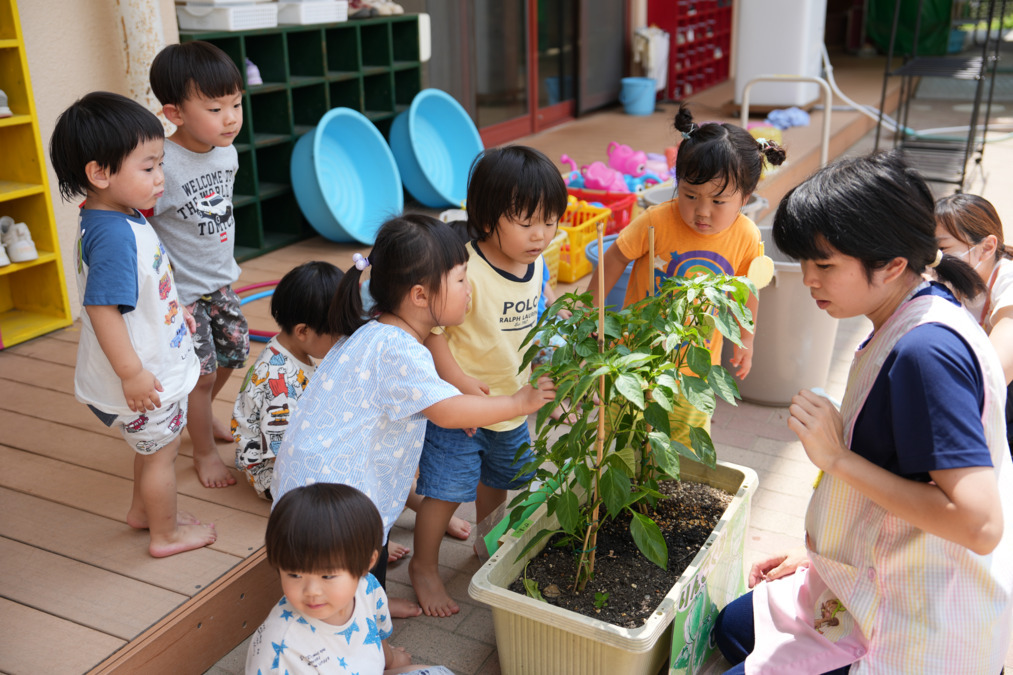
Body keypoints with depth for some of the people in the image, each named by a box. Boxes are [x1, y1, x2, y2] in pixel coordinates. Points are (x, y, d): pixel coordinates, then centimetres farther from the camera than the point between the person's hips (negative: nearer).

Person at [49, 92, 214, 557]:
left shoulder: (124, 218, 2)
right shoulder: (113, 235, -30)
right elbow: (102, 308, -31)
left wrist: (174, 311, 24)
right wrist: (131, 373, -29)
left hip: (157, 364, 10)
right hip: (144, 378, -10)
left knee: (152, 445, 27)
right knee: (160, 449, 9)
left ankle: (143, 509, 49)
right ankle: (165, 533, 29)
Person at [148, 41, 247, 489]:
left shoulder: (227, 152, -3)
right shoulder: (162, 165, -28)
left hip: (220, 280, 7)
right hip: (180, 291, -7)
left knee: (234, 352, 20)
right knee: (201, 373, 3)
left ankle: (203, 415, 49)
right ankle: (204, 451, 27)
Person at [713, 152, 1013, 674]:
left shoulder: (927, 354, -30)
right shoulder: (907, 326, 1)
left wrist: (837, 457, -28)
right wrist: (822, 553, 14)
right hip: (885, 583, 10)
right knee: (733, 628, 24)